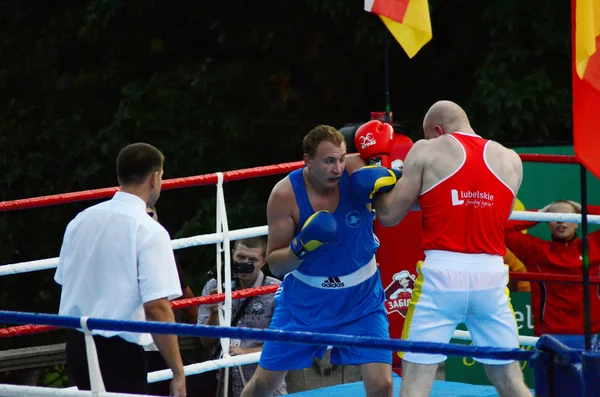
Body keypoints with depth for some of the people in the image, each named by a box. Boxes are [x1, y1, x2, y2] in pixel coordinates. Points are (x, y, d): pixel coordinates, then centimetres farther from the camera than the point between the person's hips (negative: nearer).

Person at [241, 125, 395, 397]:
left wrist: (391, 180, -38)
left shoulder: (357, 170, -20)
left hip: (360, 298, 0)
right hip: (304, 299, 1)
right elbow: (275, 265, -11)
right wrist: (300, 247, -32)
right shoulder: (285, 194, -19)